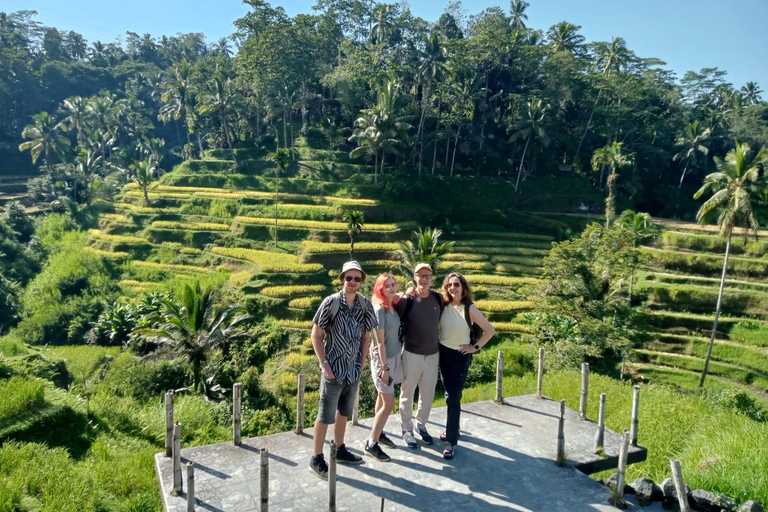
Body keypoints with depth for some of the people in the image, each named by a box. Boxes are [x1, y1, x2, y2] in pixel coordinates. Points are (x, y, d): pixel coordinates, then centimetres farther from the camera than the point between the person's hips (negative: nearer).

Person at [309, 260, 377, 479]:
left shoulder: (365, 304, -2)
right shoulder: (331, 302, -14)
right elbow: (316, 334, -9)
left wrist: (362, 360, 6)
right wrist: (324, 363, -14)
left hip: (354, 369, 5)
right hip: (334, 368, -5)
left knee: (344, 412, 20)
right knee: (326, 415, 4)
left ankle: (340, 450, 37)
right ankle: (317, 459, 19)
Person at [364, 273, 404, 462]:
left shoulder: (394, 307, 3)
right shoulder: (379, 309, -20)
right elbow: (380, 342, -19)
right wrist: (384, 367, -18)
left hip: (394, 357, 7)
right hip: (382, 360, -7)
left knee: (382, 398, 17)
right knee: (389, 403, -3)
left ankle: (379, 432, 31)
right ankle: (371, 444, 7)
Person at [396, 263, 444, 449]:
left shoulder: (438, 298, -2)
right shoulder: (406, 300, -15)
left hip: (433, 354, 4)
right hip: (412, 354, -4)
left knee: (428, 394, 15)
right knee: (407, 394, 9)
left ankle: (421, 425, 37)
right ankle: (407, 430, 27)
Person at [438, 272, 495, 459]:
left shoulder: (470, 308, -14)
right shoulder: (443, 305, -5)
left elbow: (490, 330, -10)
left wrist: (475, 347, -9)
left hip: (460, 356, -4)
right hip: (443, 353, 4)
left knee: (453, 397, -5)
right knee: (450, 395, 16)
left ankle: (451, 440, 4)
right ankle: (452, 428, 35)